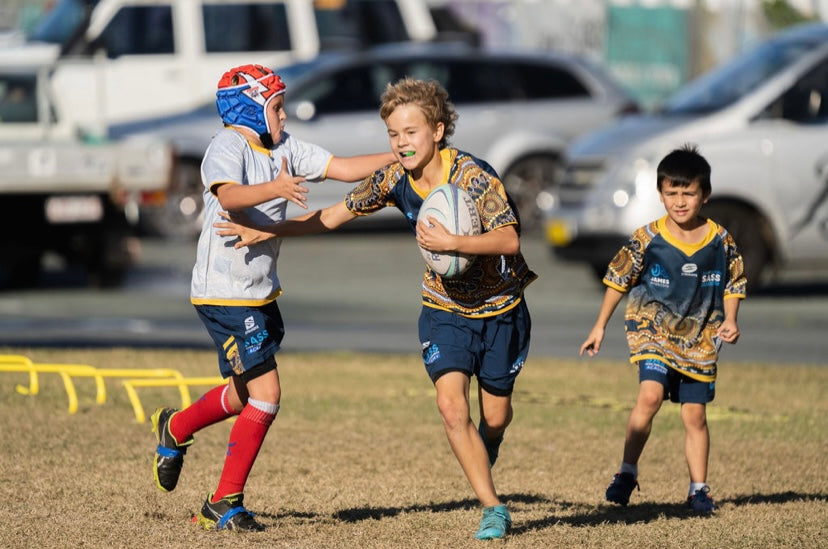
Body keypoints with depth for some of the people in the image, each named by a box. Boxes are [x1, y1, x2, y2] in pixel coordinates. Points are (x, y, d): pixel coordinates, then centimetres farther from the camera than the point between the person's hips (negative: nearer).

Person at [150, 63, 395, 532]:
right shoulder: (229, 147, -17)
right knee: (266, 393, -11)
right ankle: (226, 503, -1)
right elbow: (228, 196, -38)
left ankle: (175, 429, 47)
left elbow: (344, 169, 6)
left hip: (261, 291, 9)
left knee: (247, 394, 20)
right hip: (225, 293, -9)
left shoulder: (283, 147, 7)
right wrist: (274, 189, -55)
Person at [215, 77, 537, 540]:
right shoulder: (395, 180, -9)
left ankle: (485, 452, 48)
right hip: (444, 307, 3)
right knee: (452, 405, -18)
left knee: (495, 415, 9)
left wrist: (452, 243, -43)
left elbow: (510, 241, -31)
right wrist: (267, 232, 2)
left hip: (500, 306, -3)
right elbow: (335, 216, 4)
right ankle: (494, 510, -8)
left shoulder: (473, 176, -25)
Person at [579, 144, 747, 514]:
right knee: (650, 395, -23)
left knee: (695, 414, 6)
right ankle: (627, 473, -12)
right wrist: (600, 327, 4)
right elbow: (618, 280, 2)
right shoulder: (647, 240, -8)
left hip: (700, 338, 2)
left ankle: (698, 488, 19)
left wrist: (729, 320, -7)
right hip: (653, 330, -2)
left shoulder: (720, 241, -3)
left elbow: (733, 284, 9)